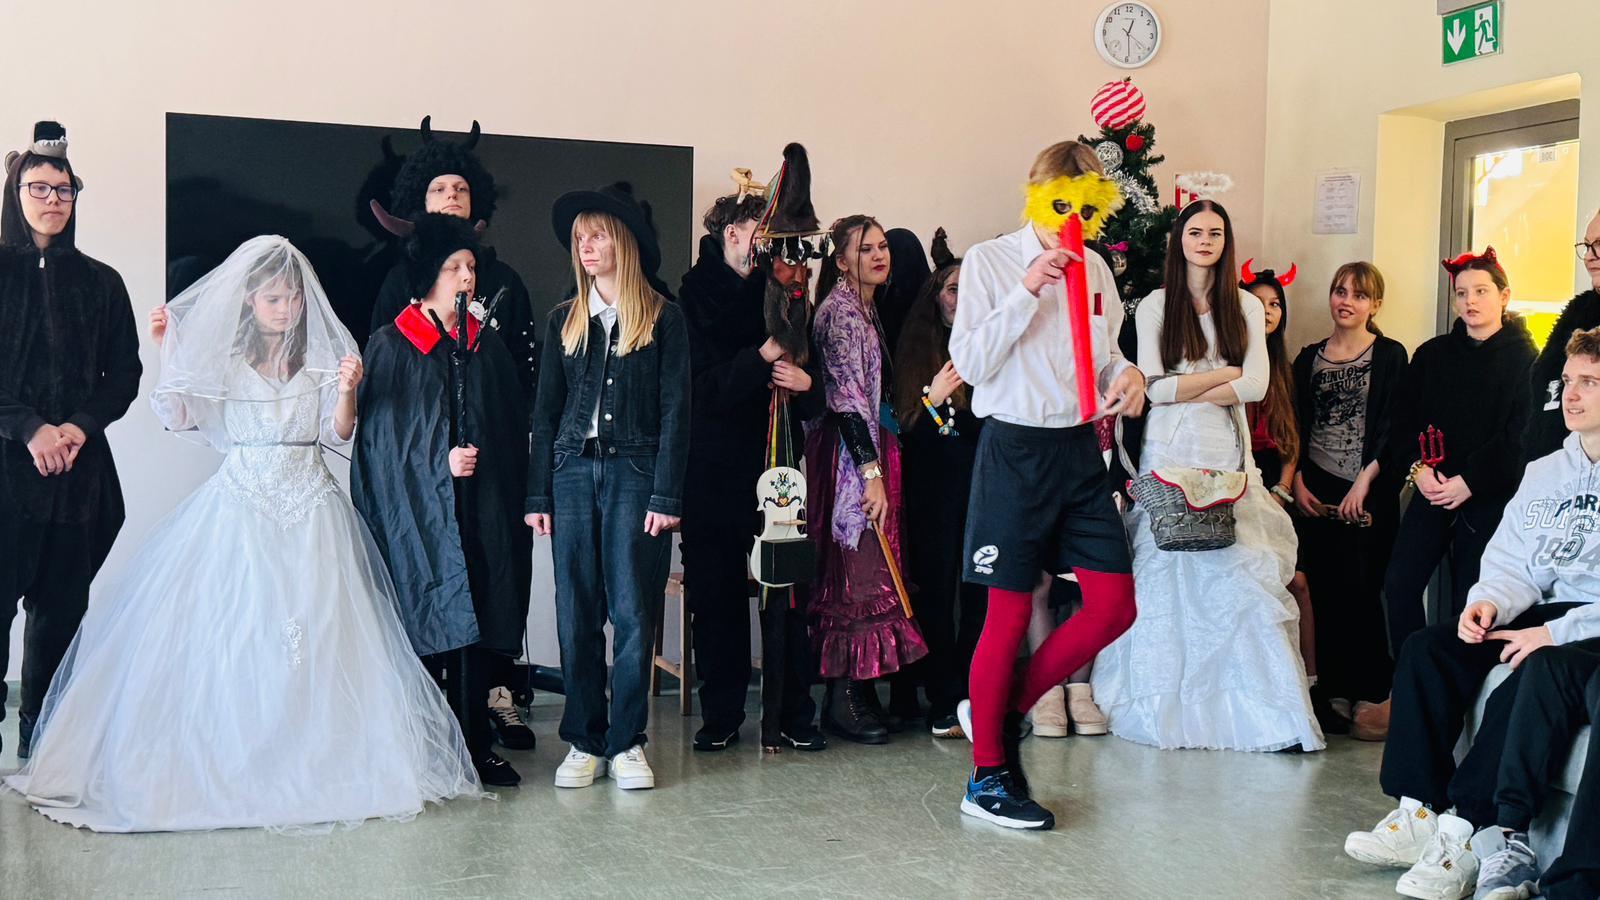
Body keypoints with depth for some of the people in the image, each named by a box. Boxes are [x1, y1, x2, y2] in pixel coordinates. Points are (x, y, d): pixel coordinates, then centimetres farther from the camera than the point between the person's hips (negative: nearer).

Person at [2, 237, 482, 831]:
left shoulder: (322, 355, 7)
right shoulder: (222, 356, 5)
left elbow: (338, 435, 6)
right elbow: (179, 417, -3)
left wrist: (347, 391, -11)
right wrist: (168, 353, -8)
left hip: (309, 508, 1)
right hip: (240, 506, 0)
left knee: (316, 633, -4)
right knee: (228, 633, -4)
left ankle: (312, 760, 5)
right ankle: (228, 759, 4)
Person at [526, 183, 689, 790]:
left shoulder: (662, 318, 2)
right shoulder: (564, 320, 13)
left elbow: (674, 410, -2)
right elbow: (546, 410, 12)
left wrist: (666, 496, -9)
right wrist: (539, 495, 4)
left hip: (634, 471, -3)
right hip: (573, 471, 3)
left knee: (633, 611, -2)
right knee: (576, 614, 4)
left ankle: (627, 743, 8)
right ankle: (584, 742, 12)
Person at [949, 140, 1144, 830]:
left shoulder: (1096, 270, 11)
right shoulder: (990, 262, -4)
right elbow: (970, 364, -11)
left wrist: (1127, 374, -2)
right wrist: (1027, 292, -19)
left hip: (1080, 449, 6)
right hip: (1016, 446, -6)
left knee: (1114, 606, 1)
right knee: (1009, 613, -1)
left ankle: (1004, 712, 20)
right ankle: (987, 777, 13)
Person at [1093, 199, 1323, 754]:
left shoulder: (1246, 307, 11)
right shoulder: (1155, 306, 6)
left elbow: (1257, 385, -1)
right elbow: (1154, 386, -4)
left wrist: (1187, 390, -5)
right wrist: (1224, 373, -2)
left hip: (1227, 453, 1)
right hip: (1170, 453, -1)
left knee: (1239, 574, -7)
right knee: (1170, 576, -3)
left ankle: (1257, 707, -3)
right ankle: (1170, 704, 5)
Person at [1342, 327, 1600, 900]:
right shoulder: (1544, 473, 15)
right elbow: (1512, 564, 14)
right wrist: (1490, 601, -9)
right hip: (1553, 611, 7)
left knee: (1543, 669, -36)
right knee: (1428, 648, -12)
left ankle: (1467, 830, -31)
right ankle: (1420, 814, -16)